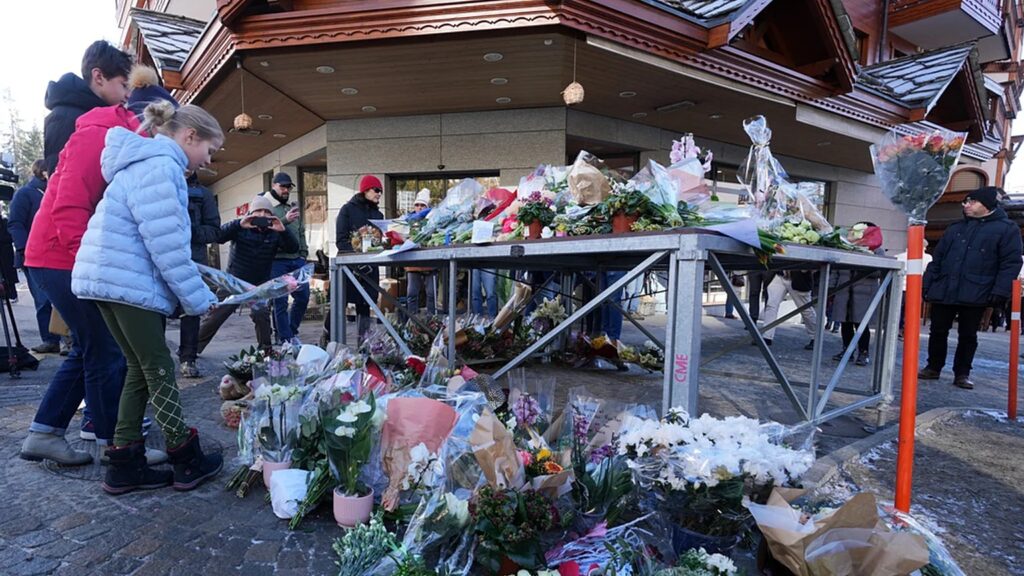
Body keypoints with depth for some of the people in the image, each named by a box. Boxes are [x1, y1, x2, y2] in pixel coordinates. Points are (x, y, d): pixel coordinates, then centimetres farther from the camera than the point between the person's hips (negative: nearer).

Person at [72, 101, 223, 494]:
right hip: (127, 280, -10)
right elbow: (166, 242, -20)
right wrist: (198, 298, -12)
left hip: (110, 277, 10)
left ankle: (125, 465, 18)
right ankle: (187, 462, 11)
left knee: (141, 369, 13)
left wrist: (194, 290, 17)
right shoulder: (161, 165, -14)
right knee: (160, 371, -1)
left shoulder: (147, 162, 20)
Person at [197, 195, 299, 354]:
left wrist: (283, 231, -34)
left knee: (261, 314, -20)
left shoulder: (274, 233, -4)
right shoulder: (240, 228, -9)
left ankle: (265, 350, -5)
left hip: (260, 285, 0)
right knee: (215, 317, 3)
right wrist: (238, 224, -39)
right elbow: (218, 237, -24)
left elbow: (294, 248, -16)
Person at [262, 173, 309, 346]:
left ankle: (291, 332, 22)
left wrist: (303, 253, 15)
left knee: (303, 297, 6)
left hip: (297, 260, 6)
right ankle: (285, 339, 3)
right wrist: (285, 220, -26)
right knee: (280, 301, -4)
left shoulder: (292, 207, 20)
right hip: (277, 261, -6)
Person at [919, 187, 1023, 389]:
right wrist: (926, 284, 8)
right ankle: (933, 368, 20)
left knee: (968, 335, 6)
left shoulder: (1007, 229, 1)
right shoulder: (955, 228, 15)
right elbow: (937, 259, 15)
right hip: (943, 291, 4)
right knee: (938, 332, 7)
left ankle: (962, 374, 17)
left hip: (975, 295, -4)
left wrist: (1000, 291, -16)